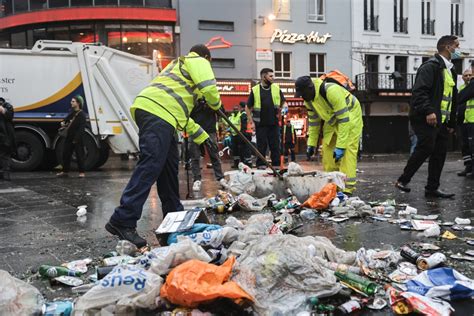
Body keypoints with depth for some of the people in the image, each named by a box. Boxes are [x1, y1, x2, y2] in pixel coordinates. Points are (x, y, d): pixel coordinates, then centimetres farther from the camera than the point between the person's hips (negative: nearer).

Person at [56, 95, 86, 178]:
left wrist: (76, 139, -22)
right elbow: (67, 119, 28)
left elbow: (81, 129, -18)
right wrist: (63, 123, 4)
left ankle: (81, 172, 9)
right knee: (66, 153, 11)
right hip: (69, 137, 8)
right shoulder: (72, 112, 10)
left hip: (77, 139, -8)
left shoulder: (82, 115, -14)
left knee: (79, 155, -1)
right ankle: (65, 171, 22)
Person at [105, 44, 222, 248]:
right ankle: (122, 221, -21)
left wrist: (202, 137, 38)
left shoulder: (178, 65, 40)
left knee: (169, 164, 15)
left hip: (147, 109, 10)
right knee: (150, 165, -16)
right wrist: (216, 105, 18)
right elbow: (209, 89, -7)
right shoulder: (199, 61, 13)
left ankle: (173, 214, 24)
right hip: (157, 112, -10)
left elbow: (180, 111, 38)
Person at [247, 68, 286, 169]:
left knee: (275, 145, 5)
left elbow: (283, 102, 19)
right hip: (261, 124, -2)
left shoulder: (276, 88, 8)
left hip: (274, 123, 2)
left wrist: (284, 108, -4)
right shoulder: (255, 90, 0)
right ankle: (260, 164, 12)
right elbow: (248, 107, 5)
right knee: (261, 145, 2)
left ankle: (276, 165, 13)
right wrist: (251, 122, 0)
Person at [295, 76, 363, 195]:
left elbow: (344, 120, -33)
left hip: (350, 117, -8)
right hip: (332, 120, 8)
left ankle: (347, 188, -17)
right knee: (327, 148, 3)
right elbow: (313, 121, 4)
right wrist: (311, 144, 1)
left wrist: (340, 146, -34)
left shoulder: (332, 91, -35)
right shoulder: (308, 99, -9)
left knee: (347, 151, -17)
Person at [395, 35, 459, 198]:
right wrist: (428, 111, -29)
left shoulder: (450, 70, 23)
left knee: (440, 153, 6)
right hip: (426, 118, -9)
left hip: (441, 120, 9)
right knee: (426, 148, -14)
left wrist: (452, 122, 21)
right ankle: (403, 180, -1)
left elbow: (453, 98, 26)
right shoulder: (431, 66, -8)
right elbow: (419, 91, -20)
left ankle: (432, 188, 13)